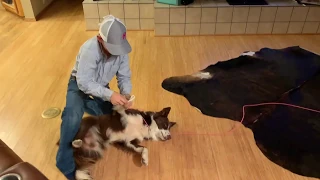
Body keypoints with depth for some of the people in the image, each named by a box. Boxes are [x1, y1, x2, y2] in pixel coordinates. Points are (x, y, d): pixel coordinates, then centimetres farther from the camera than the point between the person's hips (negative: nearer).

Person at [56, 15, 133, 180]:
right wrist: (109, 95, -47)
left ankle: (86, 105, 24)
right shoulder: (89, 49, -35)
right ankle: (66, 166, -18)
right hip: (80, 84, -5)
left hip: (101, 87, 6)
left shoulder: (121, 50, -19)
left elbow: (124, 77, -13)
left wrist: (126, 95, -34)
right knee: (73, 116, -33)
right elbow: (84, 82, -36)